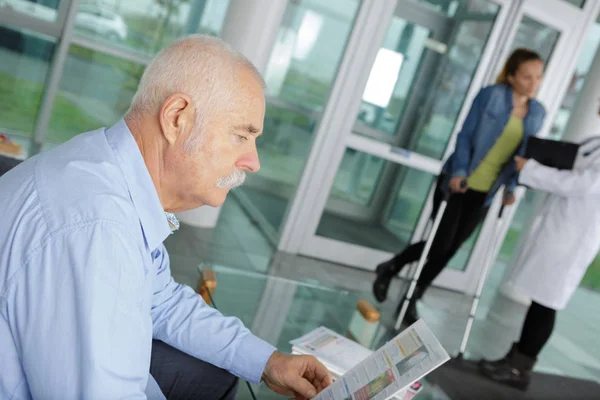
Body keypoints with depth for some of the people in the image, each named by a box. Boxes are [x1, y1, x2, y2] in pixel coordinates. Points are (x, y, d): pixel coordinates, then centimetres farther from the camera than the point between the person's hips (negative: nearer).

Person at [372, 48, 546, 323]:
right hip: (457, 182, -4)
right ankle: (390, 268, 21)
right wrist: (458, 172, -21)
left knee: (451, 247, 7)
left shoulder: (537, 113, 6)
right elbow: (465, 136, -10)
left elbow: (523, 154, 11)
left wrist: (510, 187, 0)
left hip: (484, 192, 5)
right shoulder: (490, 95, -8)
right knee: (441, 243, -5)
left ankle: (411, 301, 21)